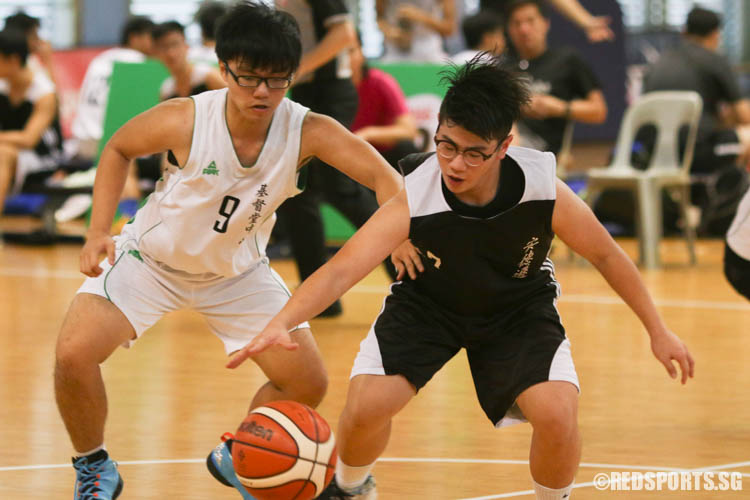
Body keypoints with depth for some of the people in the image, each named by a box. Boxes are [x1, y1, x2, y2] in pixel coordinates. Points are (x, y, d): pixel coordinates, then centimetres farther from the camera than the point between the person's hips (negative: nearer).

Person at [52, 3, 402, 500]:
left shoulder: (308, 132, -27)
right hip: (151, 256, -2)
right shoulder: (185, 120, -28)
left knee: (308, 384, -1)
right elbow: (118, 149, -8)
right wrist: (99, 231, -18)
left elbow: (385, 179, -28)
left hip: (237, 271, 3)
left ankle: (236, 459, 29)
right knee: (74, 354, -23)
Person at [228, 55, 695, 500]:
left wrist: (658, 331, -4)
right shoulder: (413, 200, -35)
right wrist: (280, 324, -60)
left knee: (558, 417, -22)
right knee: (366, 407, -18)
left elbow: (605, 254, -12)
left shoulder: (544, 191, -30)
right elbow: (341, 270, -42)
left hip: (520, 306, 0)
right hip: (427, 302, 0)